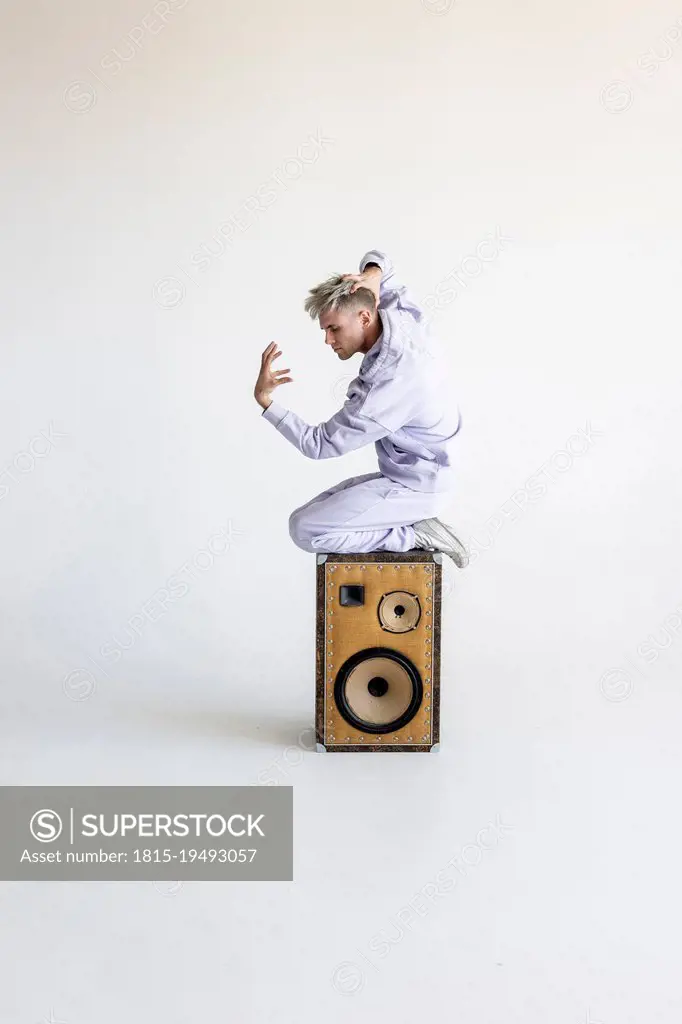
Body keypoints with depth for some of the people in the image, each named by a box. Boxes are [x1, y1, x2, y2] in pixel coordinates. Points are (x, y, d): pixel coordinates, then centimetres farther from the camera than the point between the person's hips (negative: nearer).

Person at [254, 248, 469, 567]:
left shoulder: (387, 386, -31)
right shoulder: (404, 319, -7)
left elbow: (318, 445, -22)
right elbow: (377, 258, 12)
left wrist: (264, 399, -22)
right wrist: (372, 275, -12)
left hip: (415, 489, -9)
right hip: (419, 474, 9)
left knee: (303, 529, -16)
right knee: (315, 512, 13)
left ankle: (416, 535, -8)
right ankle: (415, 525, 10)